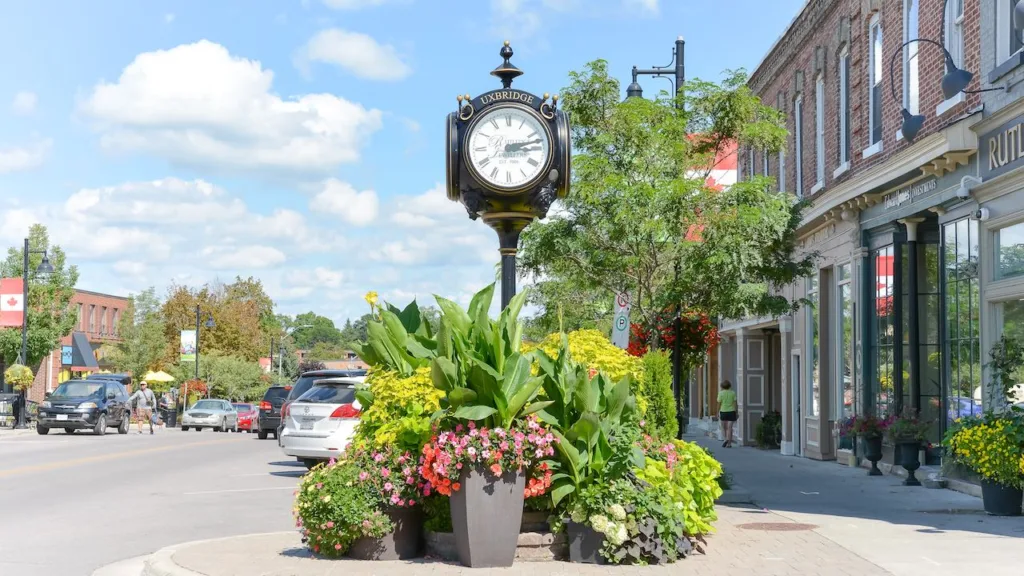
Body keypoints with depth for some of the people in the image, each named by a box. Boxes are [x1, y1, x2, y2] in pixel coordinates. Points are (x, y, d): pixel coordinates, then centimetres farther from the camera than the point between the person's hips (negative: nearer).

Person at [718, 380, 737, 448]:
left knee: (724, 427, 13)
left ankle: (726, 439, -9)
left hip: (723, 412, -1)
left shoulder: (721, 393, -5)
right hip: (731, 412, 1)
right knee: (729, 428, 1)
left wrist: (718, 412, 2)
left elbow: (719, 404, -6)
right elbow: (735, 403, -3)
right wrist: (736, 413, 3)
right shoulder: (733, 393, -2)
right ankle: (729, 443, -2)